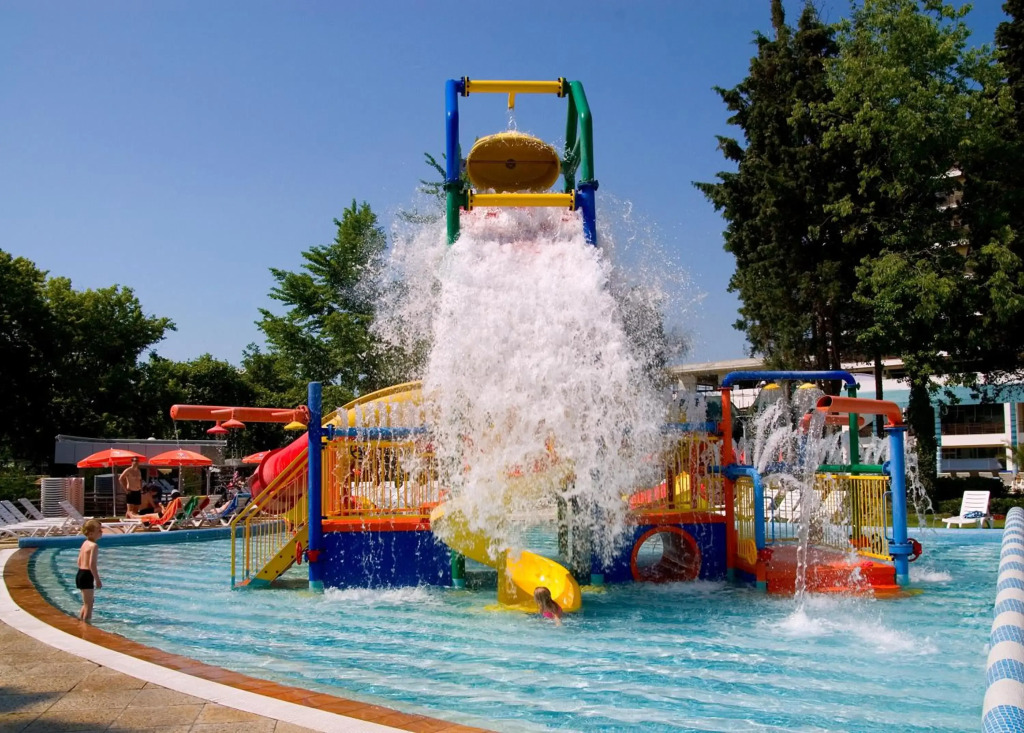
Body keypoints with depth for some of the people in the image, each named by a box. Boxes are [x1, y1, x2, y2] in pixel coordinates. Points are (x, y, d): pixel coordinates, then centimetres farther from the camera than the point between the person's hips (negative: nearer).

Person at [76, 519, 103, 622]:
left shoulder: (85, 543, 13)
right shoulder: (94, 545, -17)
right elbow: (92, 564, -22)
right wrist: (97, 579, -17)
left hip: (80, 574, 10)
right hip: (87, 576, -10)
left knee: (86, 603, 22)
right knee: (89, 604, -2)